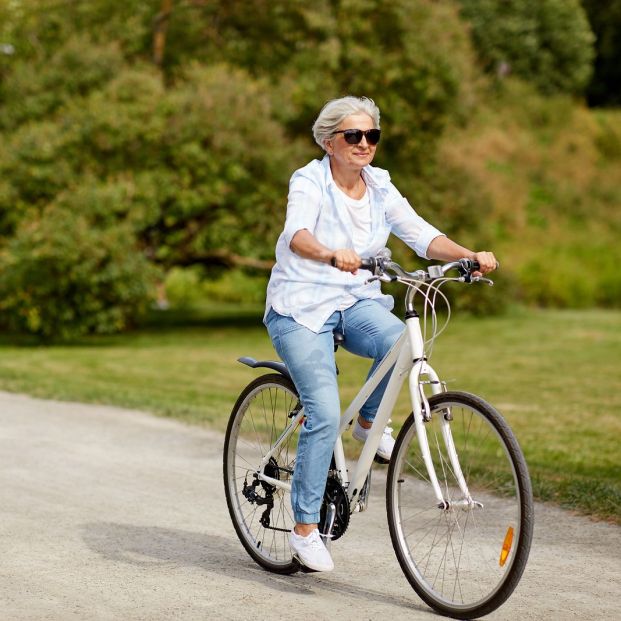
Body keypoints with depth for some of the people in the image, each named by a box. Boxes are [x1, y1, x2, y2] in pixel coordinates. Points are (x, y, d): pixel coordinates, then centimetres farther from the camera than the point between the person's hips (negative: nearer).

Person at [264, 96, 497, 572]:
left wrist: (470, 256, -24)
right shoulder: (310, 182, -12)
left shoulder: (379, 187, 4)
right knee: (325, 413, -18)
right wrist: (332, 255, -53)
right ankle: (305, 528, -5)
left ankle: (369, 422, 0)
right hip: (301, 307, -4)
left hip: (355, 303, 4)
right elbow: (297, 235, -32)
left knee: (397, 340, -30)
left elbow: (421, 234, -6)